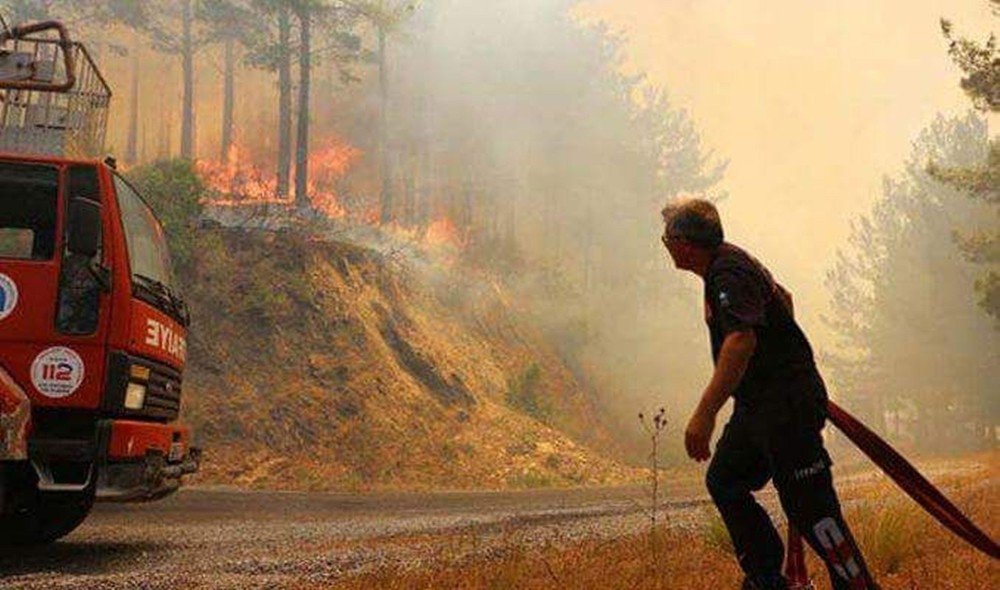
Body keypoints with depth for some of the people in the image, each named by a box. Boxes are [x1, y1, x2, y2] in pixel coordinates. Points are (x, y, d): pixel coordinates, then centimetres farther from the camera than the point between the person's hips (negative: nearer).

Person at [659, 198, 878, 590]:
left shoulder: (729, 273, -19)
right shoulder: (727, 261, 14)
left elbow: (741, 341, -34)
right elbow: (783, 298, 30)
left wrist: (705, 413, -38)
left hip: (786, 405, -11)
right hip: (757, 405, 11)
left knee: (810, 508, -10)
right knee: (724, 481, 15)